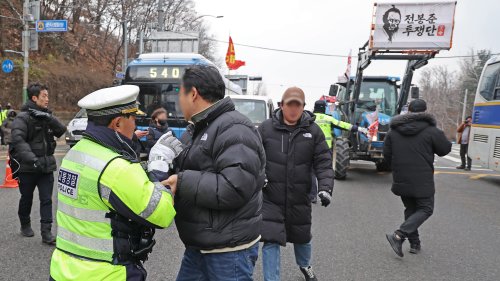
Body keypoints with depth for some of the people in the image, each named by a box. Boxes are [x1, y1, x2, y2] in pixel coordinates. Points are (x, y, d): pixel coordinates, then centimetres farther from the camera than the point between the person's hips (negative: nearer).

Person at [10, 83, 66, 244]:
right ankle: (25, 225, 36)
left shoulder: (47, 116, 9)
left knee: (46, 200, 0)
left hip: (46, 166, 4)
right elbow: (18, 140, -23)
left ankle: (46, 233, 2)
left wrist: (50, 118, -20)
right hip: (27, 168, -4)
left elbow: (61, 131, -3)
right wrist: (33, 159, -34)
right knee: (27, 198, 14)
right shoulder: (23, 117, -11)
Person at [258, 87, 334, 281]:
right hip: (270, 197, -2)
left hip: (299, 197, 2)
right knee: (271, 239, -7)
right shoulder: (266, 128, -5)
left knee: (302, 236, 22)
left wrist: (325, 187, -18)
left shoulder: (313, 130, -3)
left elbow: (323, 162, -5)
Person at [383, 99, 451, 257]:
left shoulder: (393, 131, 3)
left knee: (411, 209, 19)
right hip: (422, 181, -5)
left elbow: (386, 155, 6)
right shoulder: (431, 131, -10)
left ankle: (415, 244, 21)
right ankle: (399, 236, -10)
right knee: (425, 209, 7)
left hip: (401, 180, 5)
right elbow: (445, 149, 1)